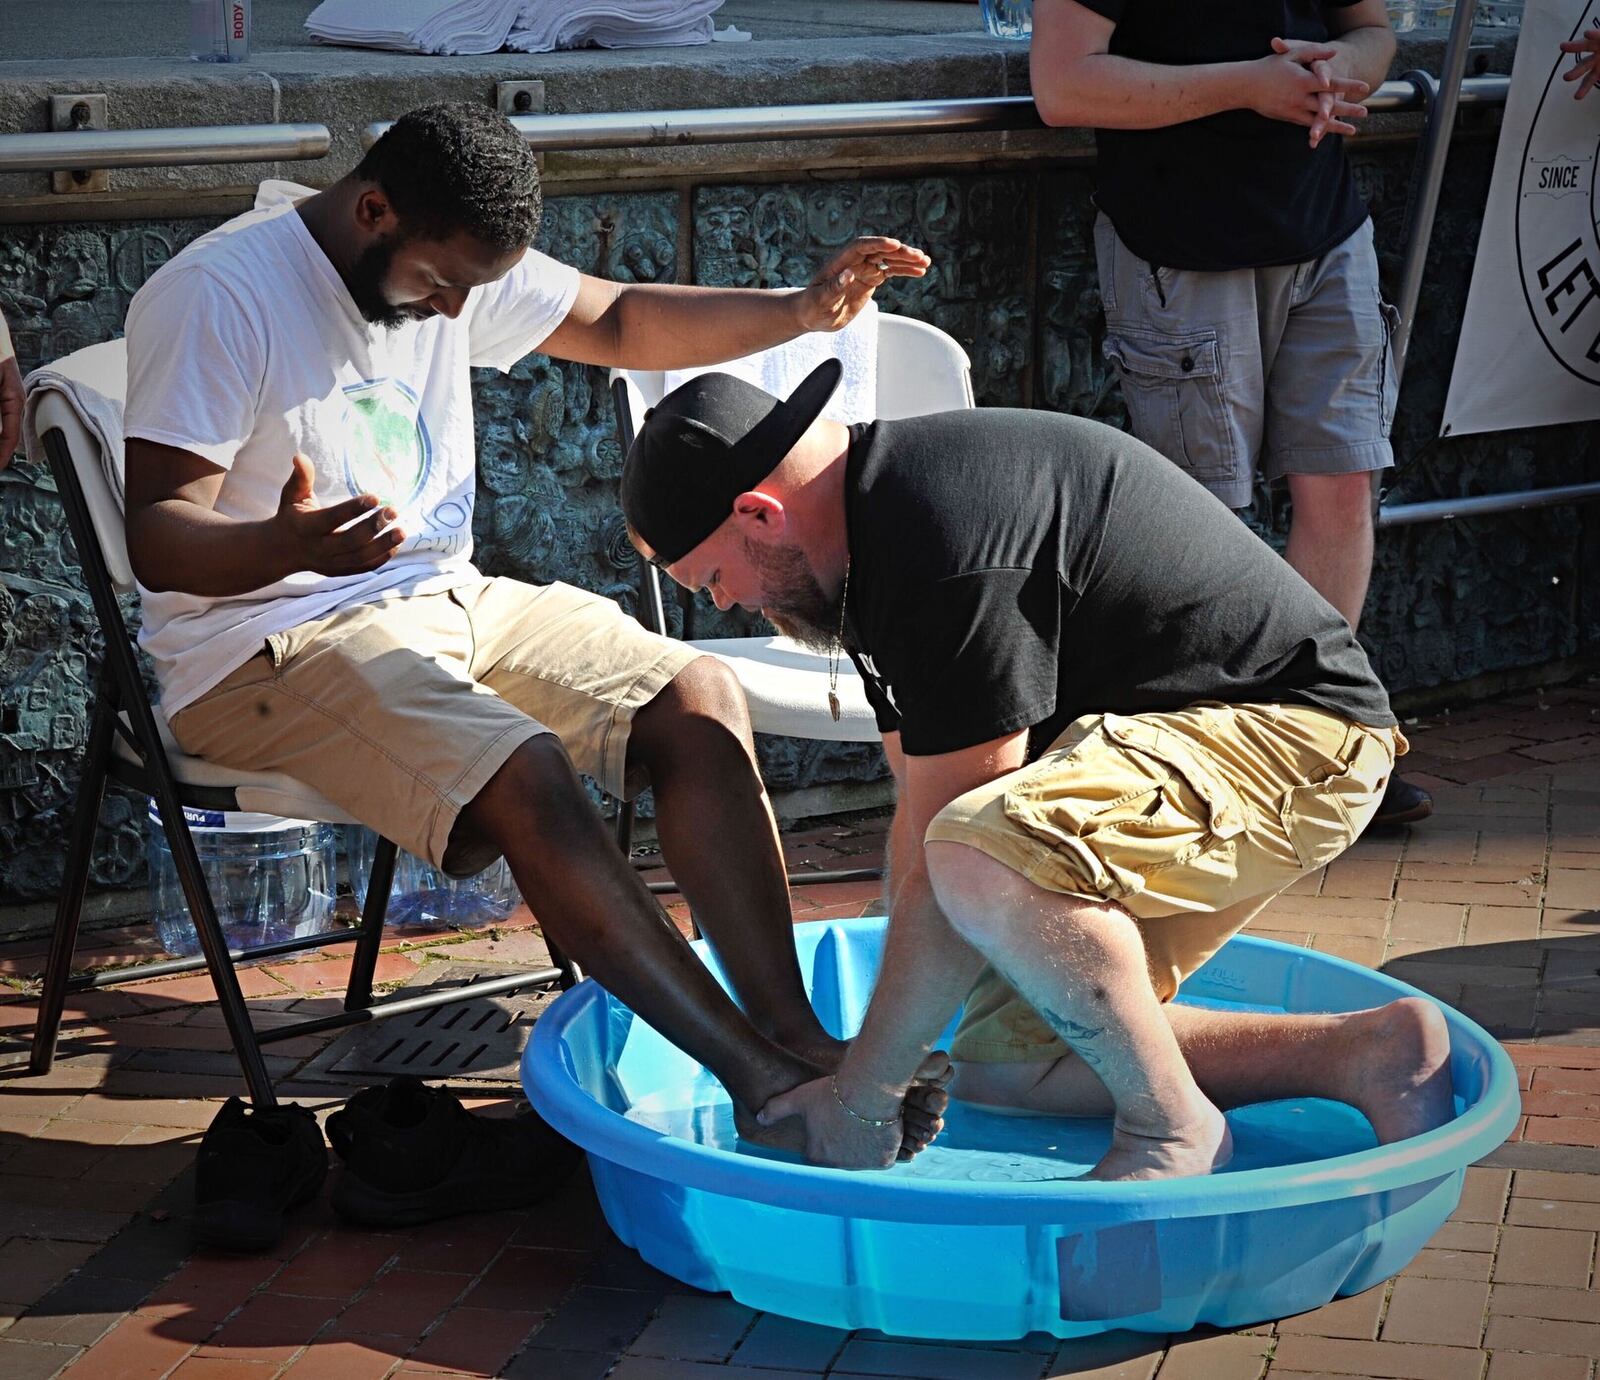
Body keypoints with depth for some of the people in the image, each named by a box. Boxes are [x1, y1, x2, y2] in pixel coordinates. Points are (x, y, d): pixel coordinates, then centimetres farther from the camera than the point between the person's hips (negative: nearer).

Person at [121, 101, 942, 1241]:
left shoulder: (453, 264, 7)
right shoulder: (218, 299, -16)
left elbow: (622, 323, 18)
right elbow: (157, 538, -20)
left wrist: (803, 312, 3)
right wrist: (291, 544, -42)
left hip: (445, 600, 8)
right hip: (268, 649, -8)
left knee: (699, 699, -11)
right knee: (524, 775, -31)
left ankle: (794, 1035, -18)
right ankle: (763, 1076, -29)